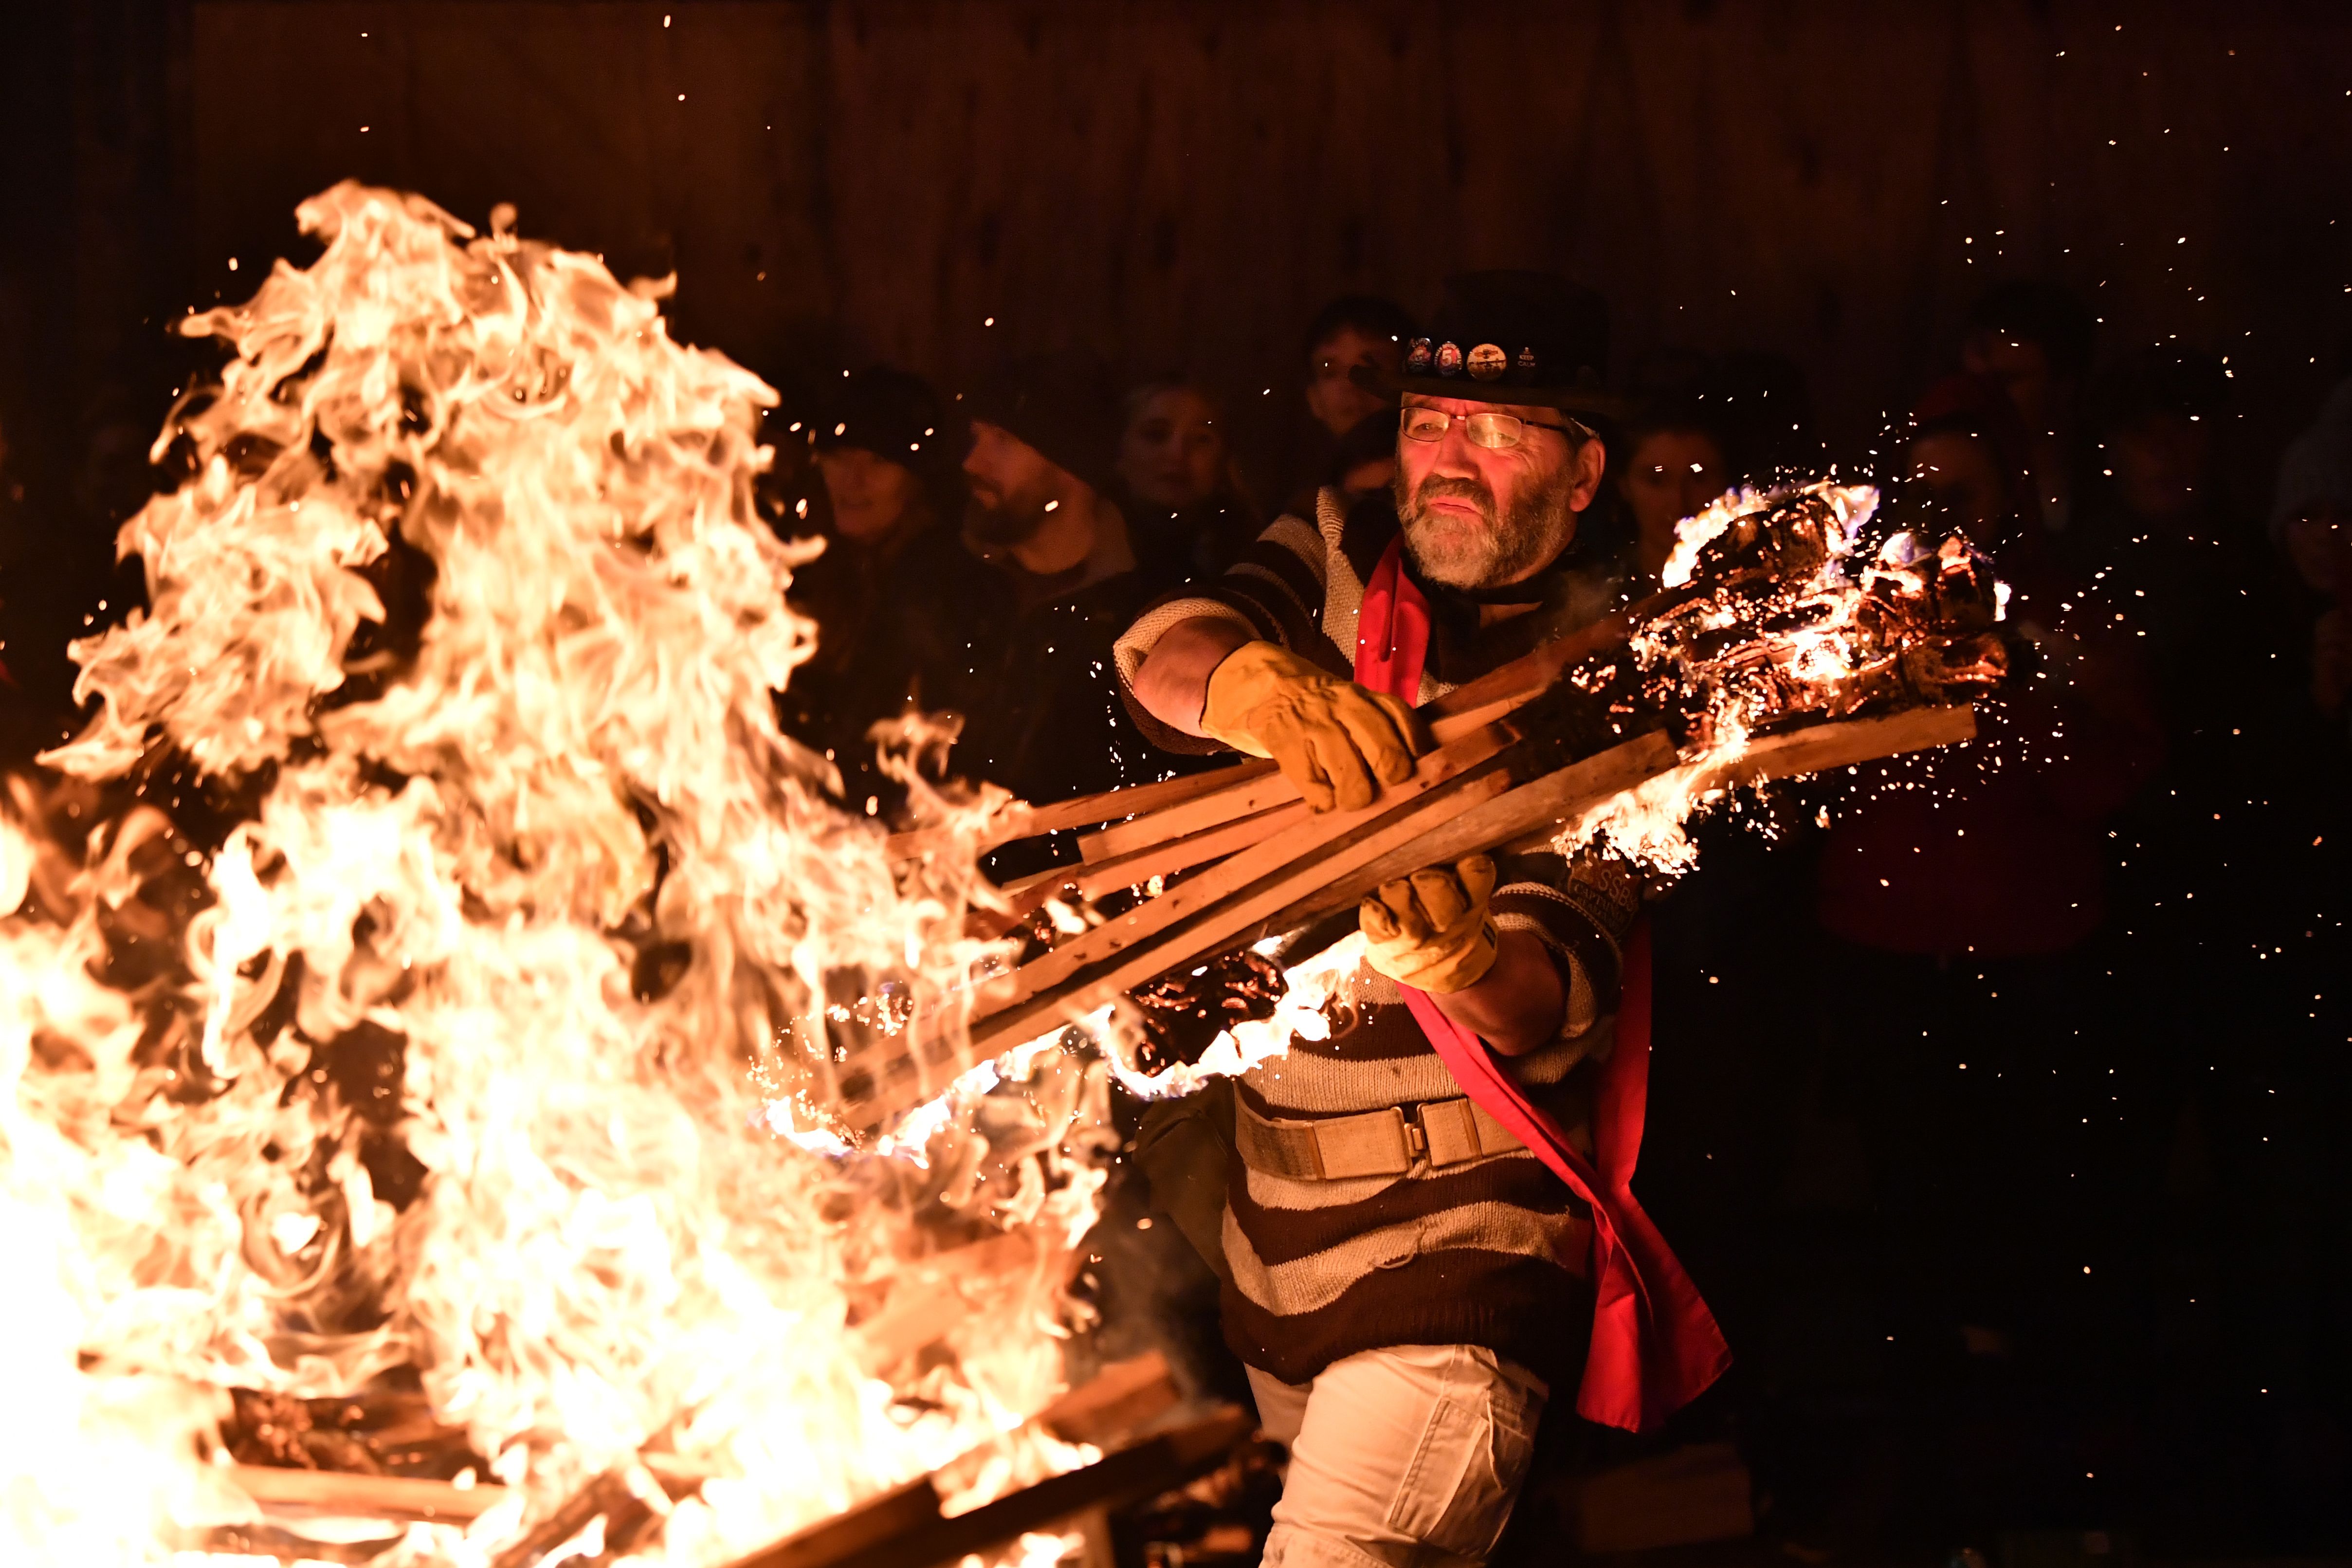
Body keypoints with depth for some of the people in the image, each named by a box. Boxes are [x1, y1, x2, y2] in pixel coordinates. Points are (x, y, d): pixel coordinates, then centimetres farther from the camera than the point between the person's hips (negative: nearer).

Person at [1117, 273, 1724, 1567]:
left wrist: (1466, 960, -44)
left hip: (1454, 1239, -6)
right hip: (1269, 1216, 6)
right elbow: (1165, 659, -15)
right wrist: (1265, 689, -40)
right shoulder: (1333, 561, 6)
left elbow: (1570, 995, -20)